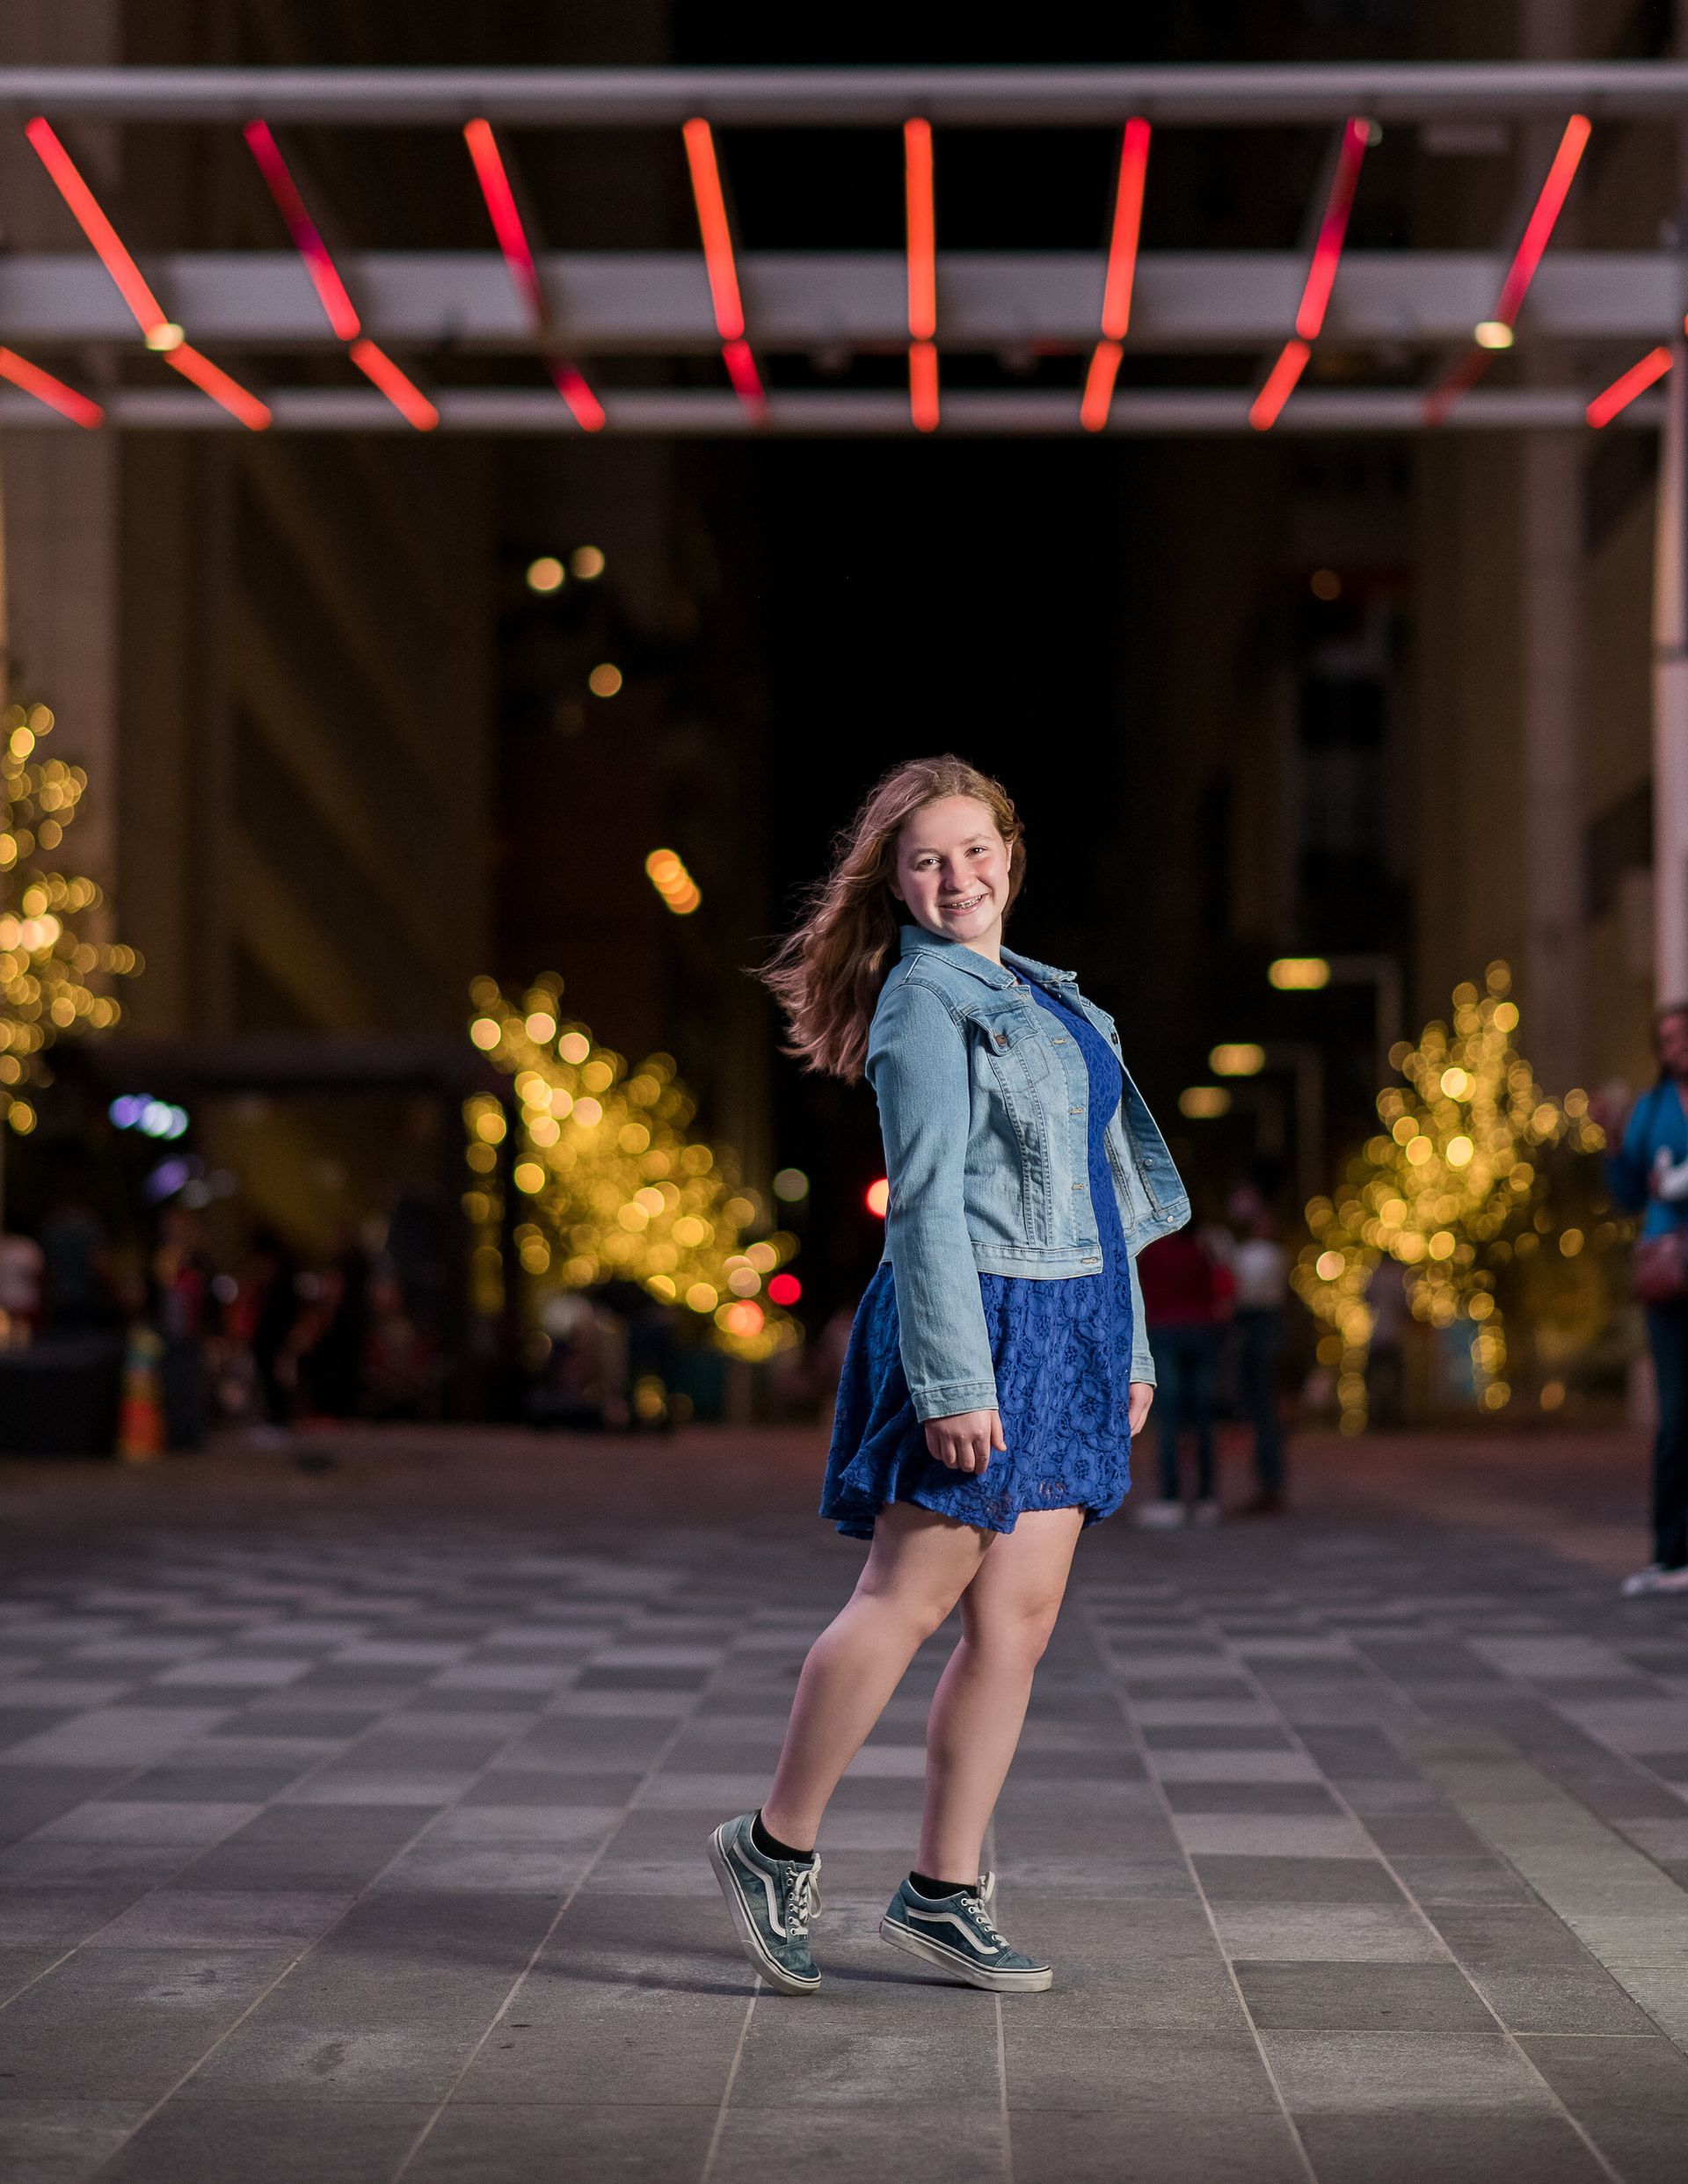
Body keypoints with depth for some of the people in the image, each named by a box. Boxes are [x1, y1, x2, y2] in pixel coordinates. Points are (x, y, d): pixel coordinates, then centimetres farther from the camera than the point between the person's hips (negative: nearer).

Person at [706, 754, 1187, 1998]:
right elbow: (927, 1201, -15)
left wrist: (1128, 1347, 19)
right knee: (908, 1602, -6)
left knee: (1019, 1617, 5)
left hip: (1068, 1328, 8)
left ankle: (945, 1895, 10)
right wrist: (955, 1380, -21)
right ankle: (777, 1847, 8)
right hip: (975, 1324, -8)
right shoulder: (924, 1001, -8)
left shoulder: (1039, 996, 19)